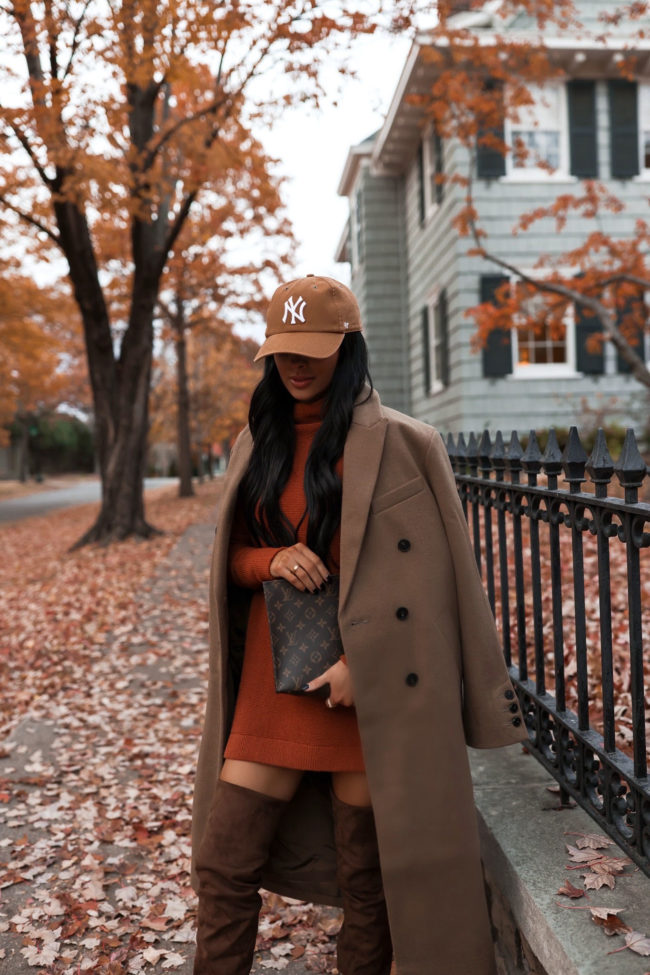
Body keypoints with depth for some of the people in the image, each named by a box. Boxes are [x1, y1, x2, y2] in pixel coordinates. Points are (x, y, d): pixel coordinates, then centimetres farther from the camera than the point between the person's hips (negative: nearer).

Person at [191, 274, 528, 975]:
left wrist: (362, 661, -16)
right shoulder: (257, 444, 10)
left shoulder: (396, 443, -6)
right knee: (223, 864, 8)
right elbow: (233, 555, 14)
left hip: (365, 683, -4)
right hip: (272, 679, 5)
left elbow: (421, 573, -8)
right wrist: (272, 560, -9)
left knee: (366, 876, 7)